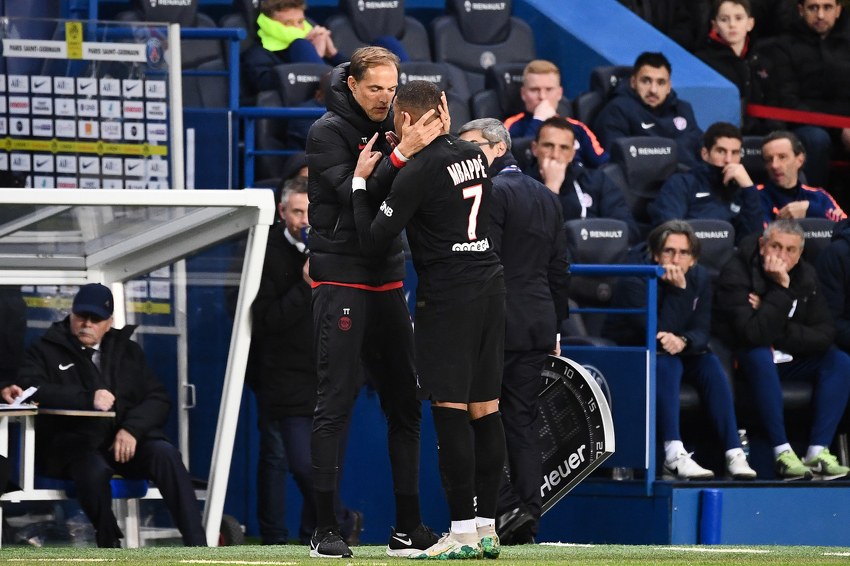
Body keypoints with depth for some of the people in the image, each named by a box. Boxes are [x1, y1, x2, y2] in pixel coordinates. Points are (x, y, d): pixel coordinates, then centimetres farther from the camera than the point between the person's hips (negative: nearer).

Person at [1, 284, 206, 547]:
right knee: (94, 469, -37)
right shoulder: (45, 350, 11)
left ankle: (197, 548, -32)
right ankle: (110, 548, -23)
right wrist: (88, 398, -22)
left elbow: (158, 399, 12)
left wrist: (132, 429, -10)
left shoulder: (129, 351, 22)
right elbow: (31, 389, -9)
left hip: (126, 440, 3)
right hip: (74, 444, -3)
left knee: (165, 454, -27)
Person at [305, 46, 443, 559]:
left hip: (389, 281, 7)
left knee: (405, 405, 6)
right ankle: (325, 530, -6)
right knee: (335, 404, -8)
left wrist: (434, 140, -14)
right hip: (341, 280, -7)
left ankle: (408, 528, 11)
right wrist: (402, 153, -28)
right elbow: (356, 197, -18)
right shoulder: (329, 132, -6)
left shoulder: (393, 128, 11)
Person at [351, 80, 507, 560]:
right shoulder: (476, 155, 10)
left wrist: (360, 182, 3)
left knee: (450, 409, -7)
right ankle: (486, 529, 9)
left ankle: (463, 533, -10)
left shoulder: (419, 171, -12)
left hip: (449, 294, -8)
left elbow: (375, 242, -9)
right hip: (491, 284, 8)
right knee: (485, 409, 7)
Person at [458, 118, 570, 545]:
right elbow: (559, 269, 19)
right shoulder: (547, 197, 17)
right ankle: (527, 518, 5)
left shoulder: (492, 192, -9)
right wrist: (555, 327, 22)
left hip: (497, 322, -8)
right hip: (538, 326, 8)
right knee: (523, 419, 8)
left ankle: (503, 507, -14)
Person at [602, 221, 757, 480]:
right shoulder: (634, 282, -21)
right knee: (667, 363, -35)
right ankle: (674, 456, -47)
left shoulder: (699, 278, -2)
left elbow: (701, 331, -10)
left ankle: (733, 453, -28)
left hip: (680, 354, 6)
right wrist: (678, 290, -32)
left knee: (710, 364, -22)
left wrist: (683, 341, -33)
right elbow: (657, 334, -28)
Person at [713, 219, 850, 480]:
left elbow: (824, 336, -9)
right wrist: (781, 288, -34)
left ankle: (817, 453, -20)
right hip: (741, 360, -7)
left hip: (784, 358, 7)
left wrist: (778, 331, -22)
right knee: (760, 357, -38)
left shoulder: (805, 276, -1)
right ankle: (782, 453, -37)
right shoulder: (736, 273, -21)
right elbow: (754, 334, -34)